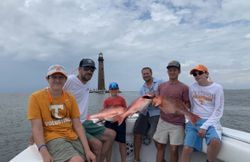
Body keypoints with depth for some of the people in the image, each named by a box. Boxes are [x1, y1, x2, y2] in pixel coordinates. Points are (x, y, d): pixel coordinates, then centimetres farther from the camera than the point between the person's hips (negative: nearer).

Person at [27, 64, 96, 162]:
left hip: (72, 137, 4)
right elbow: (37, 128, -9)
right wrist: (44, 152, -23)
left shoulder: (70, 98, 5)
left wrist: (87, 150, -6)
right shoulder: (36, 97, -4)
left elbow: (77, 125, 2)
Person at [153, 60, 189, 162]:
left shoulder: (184, 87, -4)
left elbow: (187, 104, -1)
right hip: (162, 121, 4)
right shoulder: (161, 86, 9)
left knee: (174, 150, 3)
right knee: (160, 146, 11)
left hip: (177, 124, -4)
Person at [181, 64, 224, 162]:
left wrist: (205, 126, -14)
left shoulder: (217, 88, -3)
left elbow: (218, 111, -6)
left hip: (210, 121, -3)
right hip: (193, 122, 3)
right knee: (186, 149, -10)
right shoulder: (192, 87, 7)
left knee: (215, 141, -33)